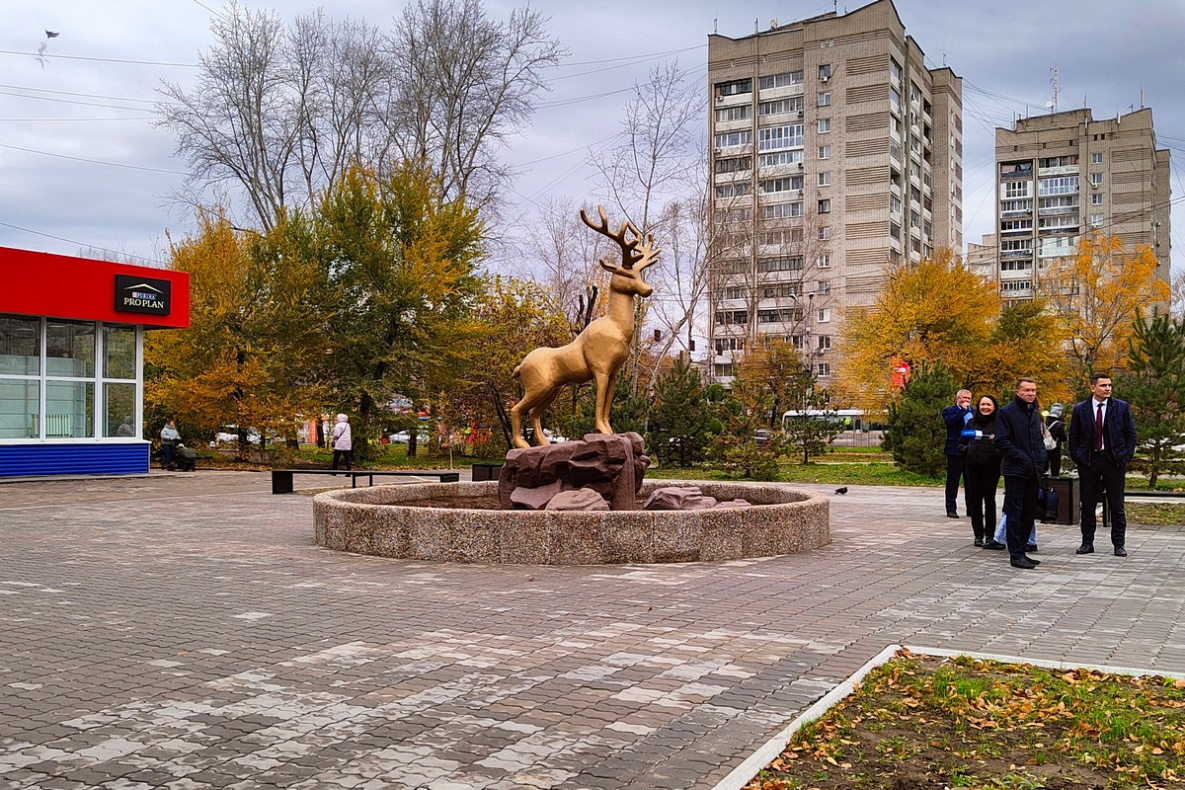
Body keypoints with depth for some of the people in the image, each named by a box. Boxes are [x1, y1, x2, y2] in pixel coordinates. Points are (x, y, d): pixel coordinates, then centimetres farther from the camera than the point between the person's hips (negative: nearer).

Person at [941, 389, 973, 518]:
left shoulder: (973, 412, 15)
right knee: (953, 481, 1)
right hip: (955, 451, -5)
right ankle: (951, 509, 6)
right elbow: (950, 422, -20)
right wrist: (963, 410, -16)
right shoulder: (949, 411, 1)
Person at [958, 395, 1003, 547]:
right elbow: (961, 443, 17)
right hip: (973, 467, 3)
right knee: (975, 500, 6)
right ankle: (978, 534, 13)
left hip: (991, 467, -3)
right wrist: (966, 450, -2)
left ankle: (989, 534, 10)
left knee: (989, 500, 2)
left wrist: (997, 442, -22)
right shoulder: (972, 423, 12)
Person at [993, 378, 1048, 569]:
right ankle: (1015, 555, -2)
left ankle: (1020, 551, 19)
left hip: (1034, 471, 8)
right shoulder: (1006, 412, -6)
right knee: (1014, 514, -5)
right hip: (1016, 471, -7)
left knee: (1029, 515, 11)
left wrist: (1042, 457, 6)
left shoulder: (1035, 413, 16)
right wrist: (1022, 458, -16)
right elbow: (1001, 441, -12)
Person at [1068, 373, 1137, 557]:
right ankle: (1087, 543, 14)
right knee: (1088, 505, 6)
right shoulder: (1080, 409, 3)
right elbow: (1073, 436, 8)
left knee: (1116, 506, 3)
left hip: (1114, 461, -1)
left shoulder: (1122, 407, 3)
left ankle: (1119, 544, 10)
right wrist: (1076, 457, 0)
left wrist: (1127, 456, -2)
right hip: (1088, 461, 1)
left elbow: (1131, 433, 6)